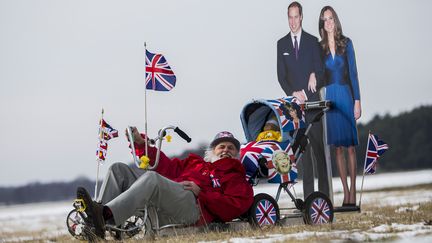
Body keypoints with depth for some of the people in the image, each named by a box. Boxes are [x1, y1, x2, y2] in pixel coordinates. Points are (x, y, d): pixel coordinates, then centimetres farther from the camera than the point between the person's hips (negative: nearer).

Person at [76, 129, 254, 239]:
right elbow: (166, 166, 32)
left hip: (194, 206, -7)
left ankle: (105, 214, -51)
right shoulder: (195, 163, 40)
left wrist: (201, 193, -6)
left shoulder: (237, 179, 23)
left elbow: (235, 207, 3)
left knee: (152, 177, -34)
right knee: (119, 169, -3)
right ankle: (98, 218, -29)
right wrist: (141, 144, 23)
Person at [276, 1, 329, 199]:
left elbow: (319, 70, 5)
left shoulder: (312, 41, 7)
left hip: (312, 101, -1)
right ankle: (308, 194, 4)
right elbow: (281, 75, 5)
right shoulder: (282, 44, 9)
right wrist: (293, 93, -9)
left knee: (318, 145, -2)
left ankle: (324, 193, 2)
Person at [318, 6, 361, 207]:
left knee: (350, 146, -2)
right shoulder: (319, 47, 6)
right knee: (337, 147, 4)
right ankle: (345, 192, 9)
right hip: (329, 97, 2)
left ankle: (353, 192, 0)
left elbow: (353, 72, 1)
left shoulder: (346, 43, 3)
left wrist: (357, 100, -5)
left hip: (346, 96, -2)